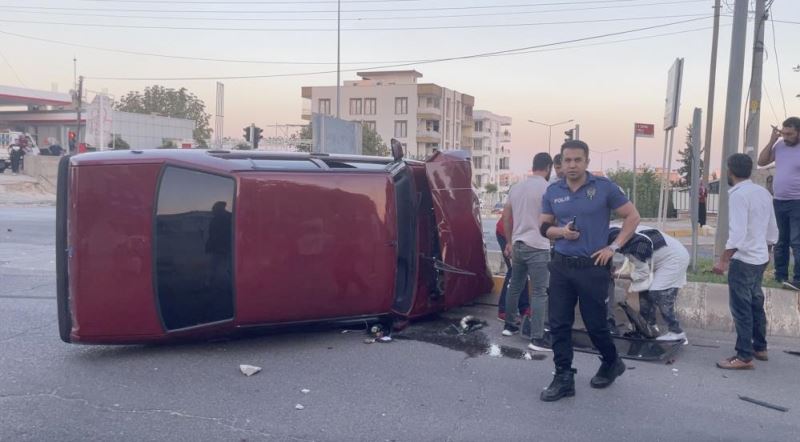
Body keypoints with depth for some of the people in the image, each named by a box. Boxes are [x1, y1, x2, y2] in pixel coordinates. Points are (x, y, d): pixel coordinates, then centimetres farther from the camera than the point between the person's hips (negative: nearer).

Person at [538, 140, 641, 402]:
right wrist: (561, 231, -10)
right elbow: (544, 226, 12)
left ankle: (612, 363, 35)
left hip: (593, 267, -3)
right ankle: (563, 378, 14)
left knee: (595, 324, 7)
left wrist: (614, 247, -6)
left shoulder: (604, 187, -5)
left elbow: (632, 217, 1)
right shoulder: (553, 192, 5)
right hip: (561, 266, 4)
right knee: (559, 325, 3)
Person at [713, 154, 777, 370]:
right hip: (760, 258, 9)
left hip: (743, 259, -9)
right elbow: (772, 228, 15)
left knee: (741, 308, -3)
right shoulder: (763, 192, 9)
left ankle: (744, 356, 2)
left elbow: (737, 232, -24)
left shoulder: (738, 194, -17)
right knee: (755, 304, 19)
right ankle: (760, 348, 30)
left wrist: (724, 260, -21)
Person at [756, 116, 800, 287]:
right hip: (778, 202, 6)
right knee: (782, 241, 14)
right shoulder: (780, 145, 5)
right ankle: (780, 274, 23)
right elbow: (761, 162, 7)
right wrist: (772, 140, -3)